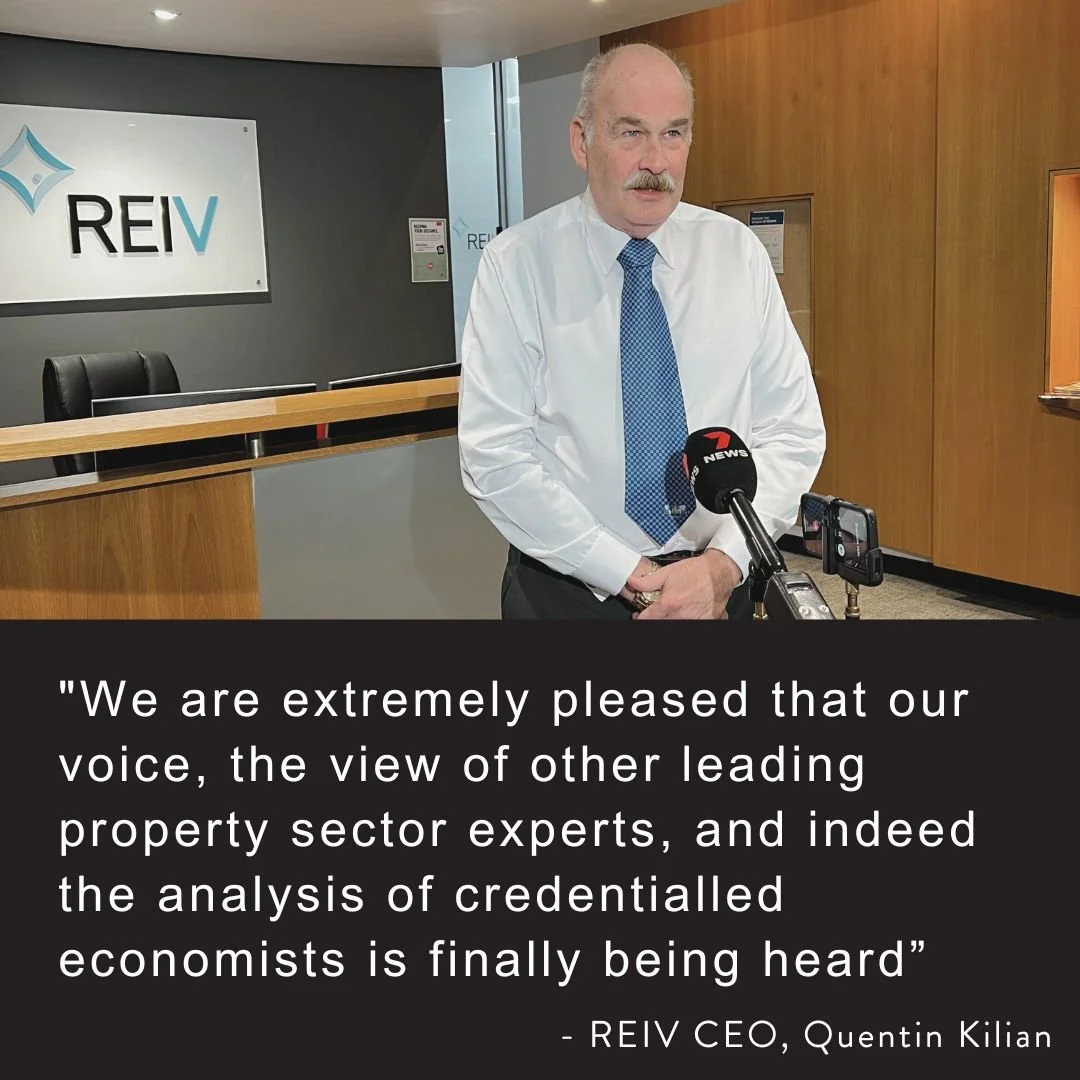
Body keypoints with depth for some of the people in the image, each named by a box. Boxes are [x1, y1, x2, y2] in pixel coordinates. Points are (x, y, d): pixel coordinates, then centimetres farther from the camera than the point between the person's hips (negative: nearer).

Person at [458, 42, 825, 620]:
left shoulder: (739, 252, -2)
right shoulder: (515, 264, -10)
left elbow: (792, 430, -3)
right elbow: (495, 457, -15)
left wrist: (723, 564, -17)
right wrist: (634, 577, -18)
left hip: (717, 579, 2)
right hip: (568, 589, -2)